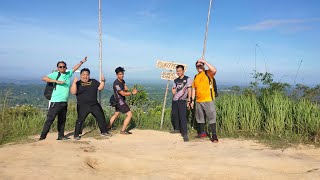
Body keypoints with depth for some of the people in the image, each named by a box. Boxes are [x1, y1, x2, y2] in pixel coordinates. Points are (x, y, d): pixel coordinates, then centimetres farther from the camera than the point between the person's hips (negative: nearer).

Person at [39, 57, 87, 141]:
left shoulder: (68, 74, 11)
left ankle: (61, 136, 24)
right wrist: (56, 81, -20)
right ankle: (42, 136, 1)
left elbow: (74, 68, 27)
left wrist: (82, 61, 34)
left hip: (64, 102, 7)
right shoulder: (56, 74, -5)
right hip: (56, 102, -6)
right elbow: (44, 78, -13)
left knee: (62, 120, 14)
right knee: (50, 119, -5)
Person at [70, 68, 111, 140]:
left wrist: (102, 81, -10)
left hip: (94, 104, 4)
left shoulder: (93, 82, 11)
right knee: (80, 120, -8)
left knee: (101, 117, 9)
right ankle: (76, 135, 5)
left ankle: (104, 132, 23)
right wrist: (74, 82, -21)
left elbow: (100, 88, 5)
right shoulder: (78, 83, 1)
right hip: (83, 106, -4)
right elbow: (73, 92, -13)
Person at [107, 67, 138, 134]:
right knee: (129, 114, -9)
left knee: (116, 114, 24)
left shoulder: (123, 81, 6)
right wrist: (132, 93, -23)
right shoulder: (116, 83, -23)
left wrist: (126, 90, -19)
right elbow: (123, 93, -24)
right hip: (120, 101, -10)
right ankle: (123, 130, -2)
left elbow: (126, 89, 3)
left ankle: (108, 127, 37)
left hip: (121, 101, 10)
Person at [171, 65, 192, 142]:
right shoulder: (175, 81, 15)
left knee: (183, 117, -11)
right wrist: (173, 90, -7)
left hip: (182, 100, -6)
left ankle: (185, 134, -10)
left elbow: (189, 90, -3)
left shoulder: (187, 79, 0)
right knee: (174, 115, 9)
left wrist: (189, 101, -9)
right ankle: (177, 129, 28)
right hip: (174, 100, 6)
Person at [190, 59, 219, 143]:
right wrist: (192, 100, 13)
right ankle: (202, 132, 30)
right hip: (199, 101, 6)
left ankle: (214, 135, -2)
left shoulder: (208, 73, -2)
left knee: (211, 118, -6)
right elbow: (194, 89, 17)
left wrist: (205, 62, -21)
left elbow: (214, 70, -26)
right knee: (200, 118, 16)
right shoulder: (196, 77, 14)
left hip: (208, 100, -6)